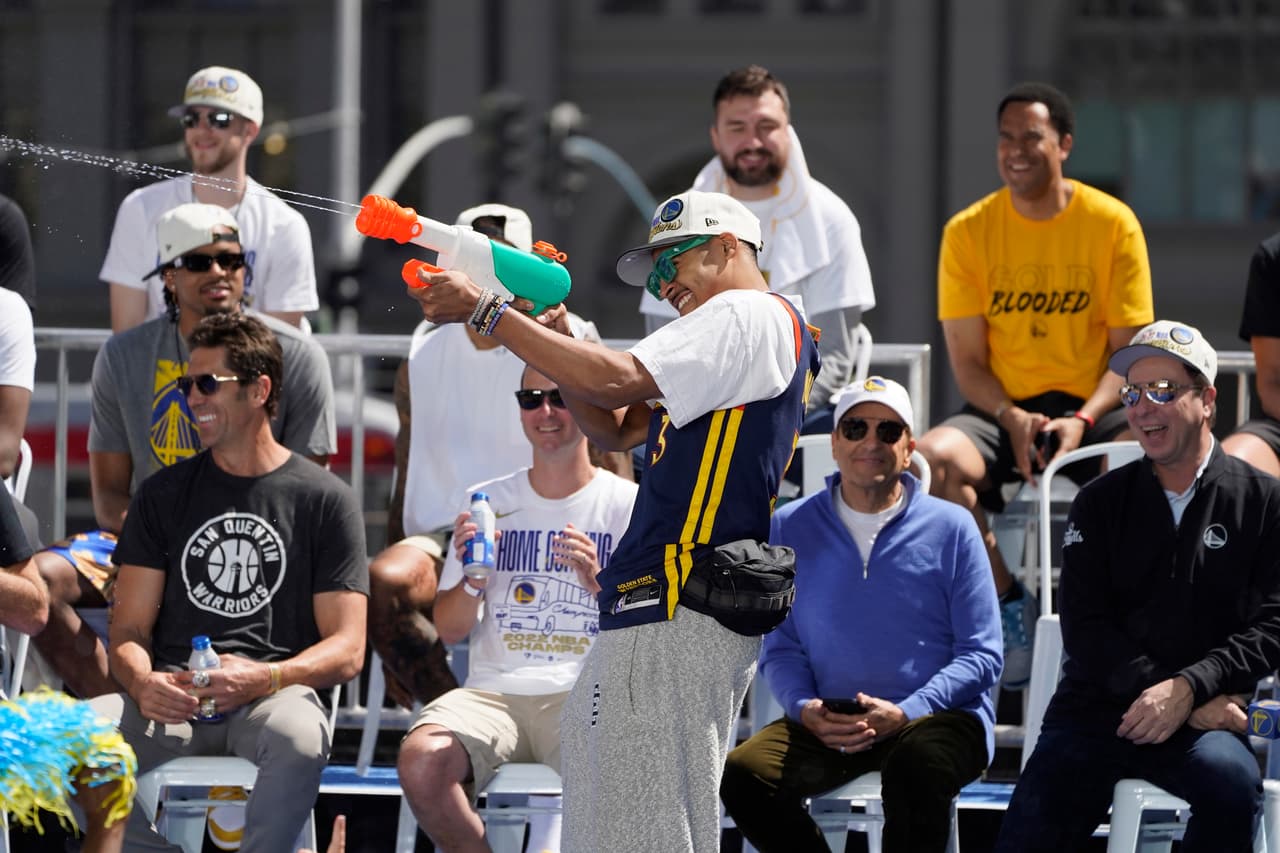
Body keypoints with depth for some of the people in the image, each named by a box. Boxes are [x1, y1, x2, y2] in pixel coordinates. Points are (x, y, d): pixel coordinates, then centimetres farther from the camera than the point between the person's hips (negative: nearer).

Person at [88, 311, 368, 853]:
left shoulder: (324, 499, 9)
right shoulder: (164, 494, 18)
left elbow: (347, 650, 2)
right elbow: (129, 630, 13)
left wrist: (263, 678, -19)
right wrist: (142, 683, -13)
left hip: (276, 693, -2)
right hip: (173, 700, 2)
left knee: (298, 736, -40)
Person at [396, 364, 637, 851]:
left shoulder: (627, 505, 6)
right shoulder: (488, 502, 14)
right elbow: (449, 631, 13)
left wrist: (599, 584, -16)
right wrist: (473, 580, -7)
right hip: (495, 690, 3)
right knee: (420, 760, -29)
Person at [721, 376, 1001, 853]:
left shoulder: (952, 528, 3)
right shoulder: (791, 528, 10)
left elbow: (981, 654, 0)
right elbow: (781, 648, 11)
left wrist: (903, 713, -15)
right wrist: (805, 708, -12)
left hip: (938, 716, -3)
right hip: (827, 723, 3)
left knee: (915, 769, -38)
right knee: (741, 776, -25)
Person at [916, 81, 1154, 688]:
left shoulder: (1112, 223, -1)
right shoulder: (969, 231, 2)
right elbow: (968, 362, 1)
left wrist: (1083, 420, -19)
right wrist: (1011, 420, -18)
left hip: (1091, 406, -1)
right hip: (1003, 410, 1)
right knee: (933, 457, -32)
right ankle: (1008, 603, -13)